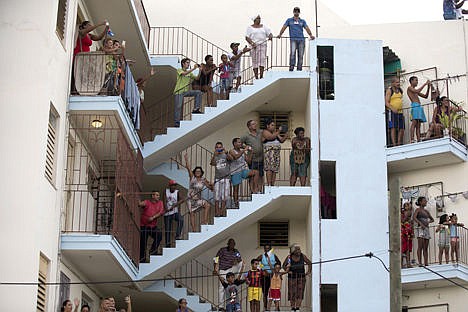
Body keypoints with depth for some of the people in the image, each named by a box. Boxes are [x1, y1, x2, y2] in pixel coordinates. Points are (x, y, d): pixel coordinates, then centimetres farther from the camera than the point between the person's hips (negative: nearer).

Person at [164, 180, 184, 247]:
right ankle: (167, 244, 8)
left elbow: (181, 199, -17)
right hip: (167, 213, 1)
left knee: (181, 220, -31)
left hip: (175, 212, -1)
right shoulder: (166, 191, 5)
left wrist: (174, 206, -27)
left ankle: (178, 236, -27)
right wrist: (166, 208, -20)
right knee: (167, 229, 0)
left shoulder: (177, 192, -1)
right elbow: (165, 200, -3)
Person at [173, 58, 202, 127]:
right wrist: (193, 68, -26)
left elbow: (197, 78, 5)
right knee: (178, 106, -13)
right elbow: (184, 73, -22)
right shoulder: (179, 70, 0)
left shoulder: (190, 73, 17)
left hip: (186, 91, 6)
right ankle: (176, 123, -9)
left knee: (198, 92, -10)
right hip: (179, 91, -6)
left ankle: (196, 108, -13)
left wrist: (200, 71, -10)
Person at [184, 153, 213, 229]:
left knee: (207, 204, -25)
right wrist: (186, 160, -25)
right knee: (192, 214, -3)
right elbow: (188, 168, -13)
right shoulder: (192, 177, 0)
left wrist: (211, 185, -16)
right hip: (191, 199, -1)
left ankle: (205, 220, -23)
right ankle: (193, 229, 0)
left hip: (198, 199, 1)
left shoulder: (203, 180, 4)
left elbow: (211, 188, 7)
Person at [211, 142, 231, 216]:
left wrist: (226, 153, -34)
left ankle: (222, 212, 6)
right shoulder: (215, 157, 8)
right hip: (217, 178, 0)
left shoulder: (225, 155, 6)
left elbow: (230, 158, -15)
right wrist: (214, 155, -27)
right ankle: (217, 213, -3)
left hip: (226, 178, 0)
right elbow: (212, 163, -11)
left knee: (224, 196, 1)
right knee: (217, 197, -3)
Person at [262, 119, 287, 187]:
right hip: (269, 151, -8)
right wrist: (278, 131, -12)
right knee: (269, 168, -16)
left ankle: (272, 185, -1)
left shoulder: (275, 133, 23)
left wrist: (285, 136, 2)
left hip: (277, 152, 8)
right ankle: (269, 185, -21)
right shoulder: (265, 132, 1)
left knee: (275, 170, 1)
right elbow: (271, 137, -16)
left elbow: (281, 140, 19)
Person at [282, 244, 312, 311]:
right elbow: (284, 265, 2)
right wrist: (288, 271, -12)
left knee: (300, 293, -3)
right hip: (292, 277, -1)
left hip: (301, 277, 1)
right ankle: (292, 307, 11)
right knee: (292, 293, 1)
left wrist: (309, 271, 2)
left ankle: (298, 307, 2)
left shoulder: (303, 256, -3)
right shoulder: (289, 257, -8)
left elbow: (309, 263, 11)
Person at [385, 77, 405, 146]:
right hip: (393, 112, -6)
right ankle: (394, 143, -13)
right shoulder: (389, 91, -3)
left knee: (402, 129, 4)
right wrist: (392, 109, -25)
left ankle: (399, 143, 14)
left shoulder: (400, 90, 15)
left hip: (400, 111, 6)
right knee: (393, 128, -10)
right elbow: (386, 103, -9)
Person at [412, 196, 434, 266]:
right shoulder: (418, 209, 1)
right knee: (420, 246, -13)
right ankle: (420, 262, -18)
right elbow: (414, 218, -17)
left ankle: (426, 263, 0)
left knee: (425, 248, 2)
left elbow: (432, 219, 30)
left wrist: (428, 222, 8)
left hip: (426, 229, 7)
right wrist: (421, 224, -24)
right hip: (420, 229, -7)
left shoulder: (426, 211, 19)